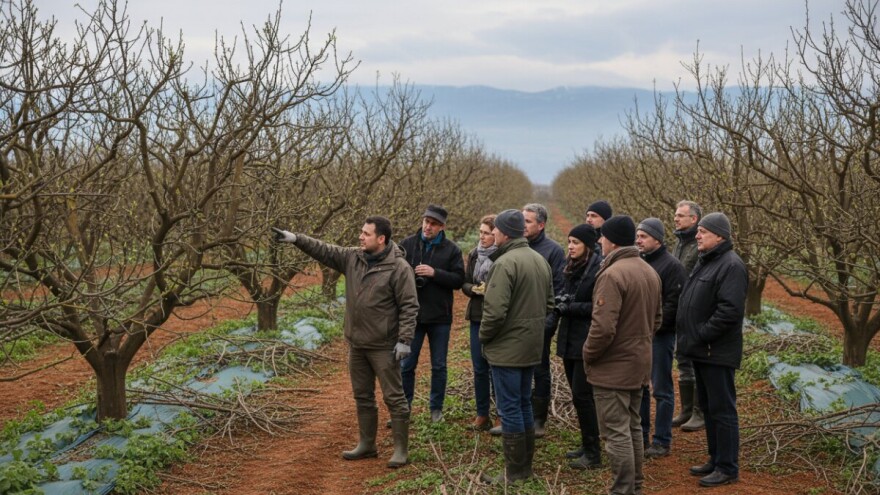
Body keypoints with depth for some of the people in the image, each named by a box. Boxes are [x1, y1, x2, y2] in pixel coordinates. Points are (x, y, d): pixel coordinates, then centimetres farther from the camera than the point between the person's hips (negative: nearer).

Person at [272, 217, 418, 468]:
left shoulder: (399, 268, -15)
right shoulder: (353, 258, 3)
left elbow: (409, 306, -16)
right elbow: (324, 251, 8)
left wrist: (404, 340, -19)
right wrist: (296, 239, -4)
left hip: (384, 346, -7)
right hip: (356, 344, 7)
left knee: (394, 397, 1)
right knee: (362, 396, 17)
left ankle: (401, 450, 10)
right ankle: (367, 445, 30)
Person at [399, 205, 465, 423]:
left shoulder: (451, 249, -3)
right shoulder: (407, 244, -2)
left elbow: (459, 280, -7)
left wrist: (435, 273, -21)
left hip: (440, 316, 0)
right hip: (412, 315, 0)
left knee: (439, 366, 11)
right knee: (407, 365, 8)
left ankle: (437, 408, 25)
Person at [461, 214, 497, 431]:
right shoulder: (474, 255, 7)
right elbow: (464, 283, 10)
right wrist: (475, 289, -10)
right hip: (477, 316, 5)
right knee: (479, 368, 10)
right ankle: (482, 414, 21)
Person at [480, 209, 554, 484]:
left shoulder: (505, 263, -20)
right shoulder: (541, 261, 9)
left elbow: (495, 311, -24)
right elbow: (548, 304, 15)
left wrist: (484, 336, -8)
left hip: (507, 348, -9)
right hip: (532, 346, 9)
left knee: (509, 409, 0)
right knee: (524, 404, 18)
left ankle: (514, 472, 8)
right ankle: (526, 465, 26)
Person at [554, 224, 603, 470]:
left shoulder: (600, 270, -14)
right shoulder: (573, 267, 13)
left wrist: (571, 307, -18)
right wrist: (562, 301, 0)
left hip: (587, 341, -9)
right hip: (570, 339, 9)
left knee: (582, 395, -6)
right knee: (578, 395, 13)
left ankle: (593, 454, 4)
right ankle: (587, 445, 24)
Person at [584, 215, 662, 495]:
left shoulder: (612, 275, -22)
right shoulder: (650, 272, 9)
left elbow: (603, 327, -26)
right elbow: (656, 320, 17)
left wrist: (588, 355, -11)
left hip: (613, 367, -9)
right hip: (640, 364, 9)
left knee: (616, 433, -2)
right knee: (633, 428, 19)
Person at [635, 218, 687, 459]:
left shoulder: (671, 265, -11)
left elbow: (673, 303, -16)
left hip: (660, 335, -7)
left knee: (662, 389, 1)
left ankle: (662, 441, 9)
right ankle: (640, 437, 24)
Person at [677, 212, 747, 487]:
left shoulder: (731, 266, -16)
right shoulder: (705, 262, 15)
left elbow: (730, 310, -26)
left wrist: (702, 335, -20)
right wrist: (689, 335, 12)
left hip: (717, 352, -10)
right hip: (701, 351, 10)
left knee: (722, 410, -2)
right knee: (708, 407, 17)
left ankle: (727, 468, 7)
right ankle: (716, 459, 28)